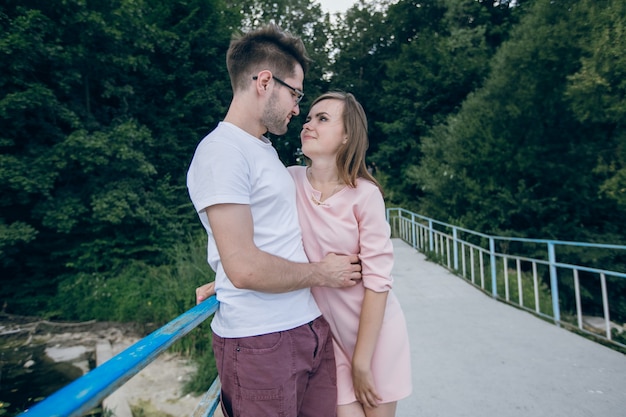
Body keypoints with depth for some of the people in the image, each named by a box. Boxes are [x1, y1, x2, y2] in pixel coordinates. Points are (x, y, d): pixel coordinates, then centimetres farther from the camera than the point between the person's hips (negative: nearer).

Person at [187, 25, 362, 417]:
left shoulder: (265, 149, 16)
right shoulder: (221, 151, -14)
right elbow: (244, 267, -22)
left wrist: (223, 283, 7)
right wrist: (322, 273, -9)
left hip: (311, 327, 8)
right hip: (261, 342, -8)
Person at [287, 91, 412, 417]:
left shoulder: (365, 194, -15)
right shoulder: (291, 180, -6)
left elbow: (377, 279, -15)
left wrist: (362, 361, -11)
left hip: (375, 328, -1)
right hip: (324, 328, 2)